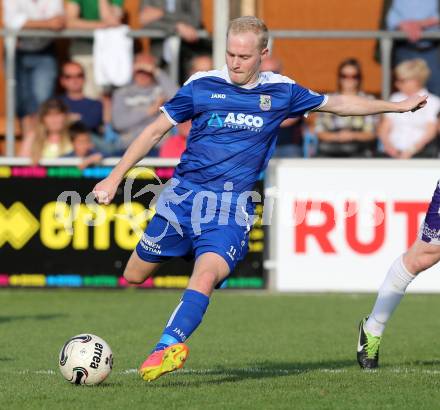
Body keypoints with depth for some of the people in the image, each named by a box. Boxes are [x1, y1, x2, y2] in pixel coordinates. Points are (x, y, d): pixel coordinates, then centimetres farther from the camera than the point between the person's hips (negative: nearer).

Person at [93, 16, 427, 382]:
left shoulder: (280, 92, 5)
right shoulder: (202, 86, 0)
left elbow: (336, 104, 20)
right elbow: (156, 131, 6)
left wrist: (396, 105, 25)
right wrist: (115, 178, 2)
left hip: (232, 207, -2)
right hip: (183, 194, 2)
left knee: (206, 276, -28)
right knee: (134, 277, 4)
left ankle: (167, 348, -40)